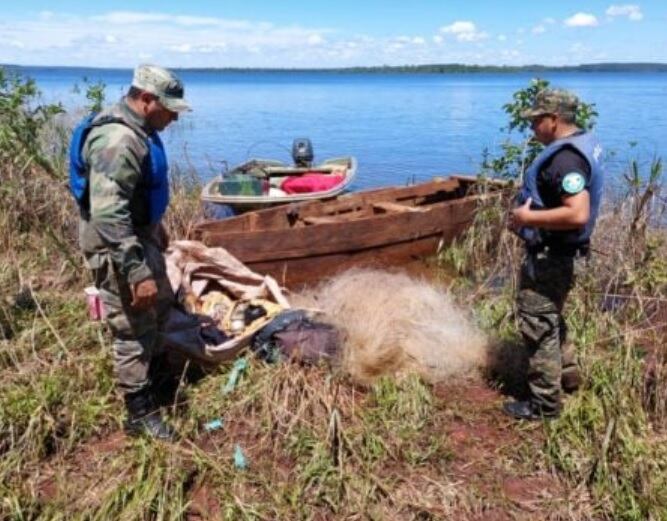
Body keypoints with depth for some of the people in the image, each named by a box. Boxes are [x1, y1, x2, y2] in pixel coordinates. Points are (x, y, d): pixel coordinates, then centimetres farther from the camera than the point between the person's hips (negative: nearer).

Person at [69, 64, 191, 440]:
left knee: (162, 304, 24)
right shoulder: (118, 141, -28)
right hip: (116, 246, -11)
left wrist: (157, 227, 30)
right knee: (135, 328, -1)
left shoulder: (139, 129, 5)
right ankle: (141, 414, 14)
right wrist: (138, 272, -34)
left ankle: (150, 376, 46)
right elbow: (108, 216, -34)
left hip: (139, 235, 11)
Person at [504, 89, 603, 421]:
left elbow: (578, 214, -35)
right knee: (550, 318, 27)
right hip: (556, 252, 11)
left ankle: (544, 404, 12)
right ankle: (565, 372, 44)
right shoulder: (581, 144, 8)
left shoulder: (566, 158, -25)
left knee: (538, 325, 0)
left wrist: (528, 217, -26)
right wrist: (532, 210, 12)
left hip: (548, 256, -11)